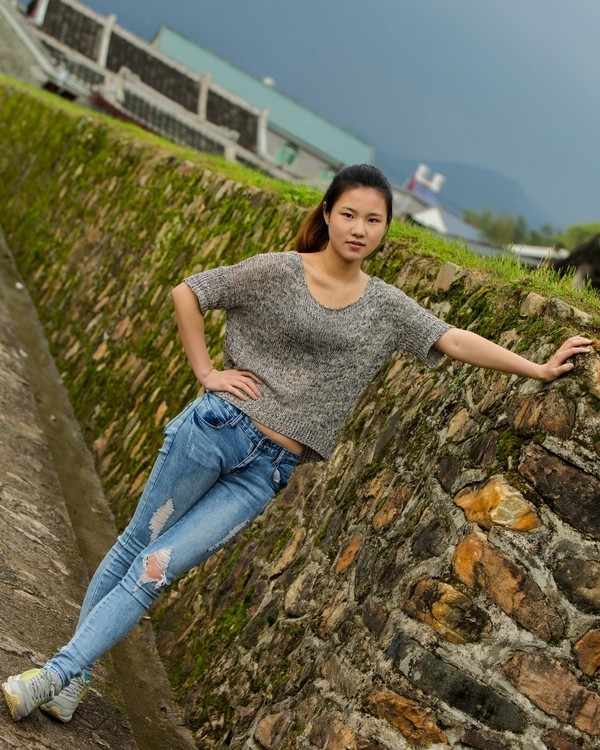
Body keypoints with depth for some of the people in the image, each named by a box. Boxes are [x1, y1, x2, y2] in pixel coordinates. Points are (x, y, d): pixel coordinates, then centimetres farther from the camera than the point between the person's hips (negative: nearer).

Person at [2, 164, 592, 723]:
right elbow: (187, 293, -2)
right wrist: (207, 372, -7)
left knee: (157, 569, -4)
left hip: (266, 473, 2)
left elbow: (455, 341, 2)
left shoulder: (386, 307, 4)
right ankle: (67, 674, 17)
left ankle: (63, 673, -1)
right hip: (219, 427, -1)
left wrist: (542, 370, -2)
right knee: (136, 544, 5)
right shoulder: (278, 271, -5)